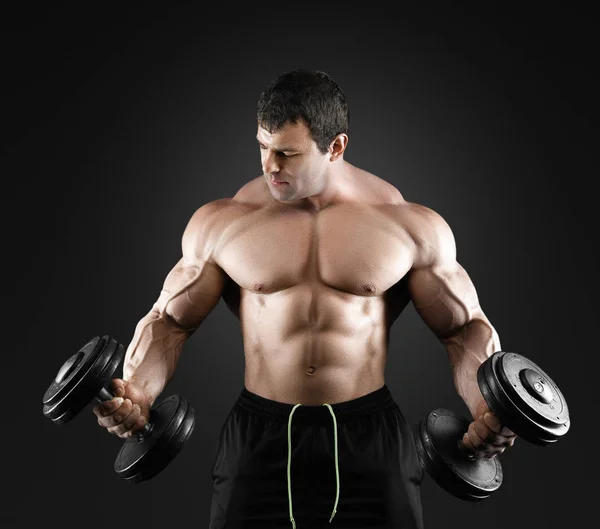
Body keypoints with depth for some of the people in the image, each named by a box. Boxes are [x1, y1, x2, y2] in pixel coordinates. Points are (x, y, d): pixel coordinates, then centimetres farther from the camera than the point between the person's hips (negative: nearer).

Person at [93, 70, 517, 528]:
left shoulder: (412, 226, -4)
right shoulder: (219, 223, -2)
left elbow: (465, 327, 2)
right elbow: (169, 320, 3)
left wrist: (487, 405, -17)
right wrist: (136, 390, -16)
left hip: (371, 435, 0)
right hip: (258, 435, 1)